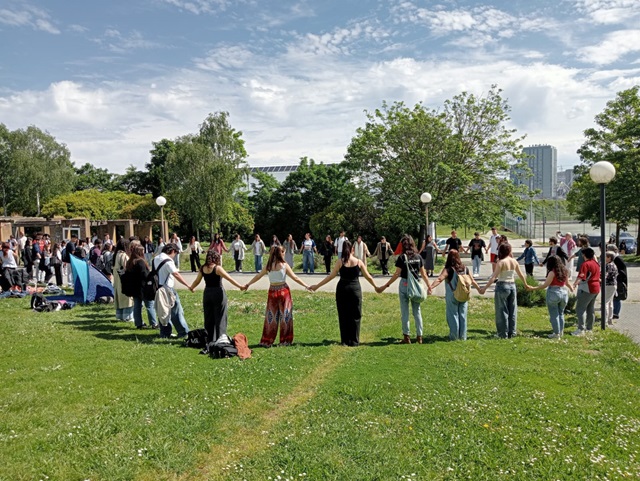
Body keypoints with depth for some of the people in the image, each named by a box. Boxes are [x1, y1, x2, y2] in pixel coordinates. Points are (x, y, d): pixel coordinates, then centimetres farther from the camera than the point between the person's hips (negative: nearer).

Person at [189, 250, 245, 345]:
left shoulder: (202, 269, 2)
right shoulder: (217, 268, -13)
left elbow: (197, 281, 11)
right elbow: (229, 278, -14)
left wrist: (191, 288, 30)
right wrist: (240, 286, -8)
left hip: (207, 293, 5)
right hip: (218, 293, -5)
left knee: (208, 318, 14)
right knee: (219, 317, 3)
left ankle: (209, 339, 19)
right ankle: (220, 339, 4)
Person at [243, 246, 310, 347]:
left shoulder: (268, 266, 0)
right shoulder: (284, 265, -8)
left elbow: (258, 276, 8)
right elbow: (295, 278, -5)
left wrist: (247, 284, 20)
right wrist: (306, 286, 2)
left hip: (272, 292, 3)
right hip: (284, 291, -3)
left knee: (271, 316, 9)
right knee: (285, 315, 7)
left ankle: (267, 341, 13)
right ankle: (285, 340, 11)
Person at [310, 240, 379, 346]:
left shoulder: (340, 262, -5)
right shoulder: (358, 262, -1)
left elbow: (331, 276, -5)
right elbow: (368, 276, 6)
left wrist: (317, 286, 2)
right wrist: (376, 286, 22)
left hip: (342, 289, 0)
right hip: (355, 290, 0)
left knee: (343, 316, 9)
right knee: (355, 316, 10)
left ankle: (345, 341, 13)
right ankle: (354, 341, 12)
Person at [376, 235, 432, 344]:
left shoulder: (402, 258, -9)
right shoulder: (418, 257, 2)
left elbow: (397, 274, -9)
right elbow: (423, 274, 5)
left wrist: (385, 286, -4)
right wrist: (429, 285, 18)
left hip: (404, 285, -3)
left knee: (405, 312, 6)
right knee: (417, 311, 12)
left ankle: (407, 336, 10)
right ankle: (419, 336, 15)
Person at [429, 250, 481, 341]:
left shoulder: (449, 269, -12)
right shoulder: (465, 268, 4)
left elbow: (439, 279, -25)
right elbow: (472, 281, 14)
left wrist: (431, 287, -32)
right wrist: (479, 289, 28)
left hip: (452, 297, -4)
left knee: (453, 315, 6)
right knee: (462, 315, 12)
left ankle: (454, 336, 10)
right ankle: (463, 336, 18)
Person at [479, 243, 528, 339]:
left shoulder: (501, 262, -14)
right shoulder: (514, 261, 3)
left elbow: (493, 277, -19)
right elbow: (521, 275, 14)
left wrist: (485, 288, -18)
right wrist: (526, 285, 31)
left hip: (502, 286, -6)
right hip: (512, 286, 6)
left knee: (502, 310, 3)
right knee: (512, 310, 13)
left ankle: (503, 334, 8)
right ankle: (512, 333, 20)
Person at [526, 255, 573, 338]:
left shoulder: (552, 272, -14)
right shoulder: (565, 271, 6)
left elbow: (545, 285, -16)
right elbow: (567, 282, 22)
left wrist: (532, 288, -14)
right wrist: (571, 288, 43)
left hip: (553, 293, -7)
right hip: (564, 293, 7)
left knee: (554, 314, 3)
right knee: (561, 313, 19)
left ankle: (556, 333, 6)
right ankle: (561, 331, 26)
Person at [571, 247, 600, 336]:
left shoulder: (585, 264, -16)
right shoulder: (596, 263, 13)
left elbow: (581, 276, -32)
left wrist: (575, 283, -42)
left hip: (587, 289, -10)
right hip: (596, 288, 10)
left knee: (580, 308, -9)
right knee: (591, 308, 17)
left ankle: (581, 329, -16)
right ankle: (589, 328, 26)